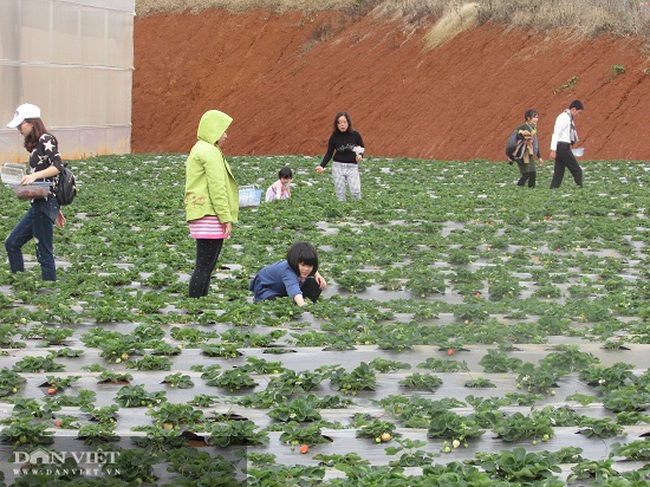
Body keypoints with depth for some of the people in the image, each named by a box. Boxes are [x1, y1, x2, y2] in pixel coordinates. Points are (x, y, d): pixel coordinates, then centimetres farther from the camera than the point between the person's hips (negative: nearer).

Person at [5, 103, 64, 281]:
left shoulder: (46, 139, -8)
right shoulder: (35, 145, 19)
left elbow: (58, 166, -20)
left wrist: (34, 175, -33)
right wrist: (56, 210, 23)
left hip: (45, 204, -10)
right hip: (37, 205, 10)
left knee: (44, 253, -7)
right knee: (12, 243, 12)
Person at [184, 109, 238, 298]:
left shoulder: (199, 150, 21)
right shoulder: (210, 152, -11)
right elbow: (217, 187, -16)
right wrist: (226, 217, -14)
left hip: (200, 214, 11)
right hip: (209, 216, -11)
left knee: (206, 266, 12)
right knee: (204, 266, -11)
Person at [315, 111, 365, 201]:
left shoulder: (355, 135, -4)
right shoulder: (334, 137, -2)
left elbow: (362, 147, 10)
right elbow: (329, 153, 4)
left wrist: (360, 155, -12)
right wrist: (322, 166, -9)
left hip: (352, 167, -1)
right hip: (338, 166, 1)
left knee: (356, 192, -13)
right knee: (340, 193, -1)